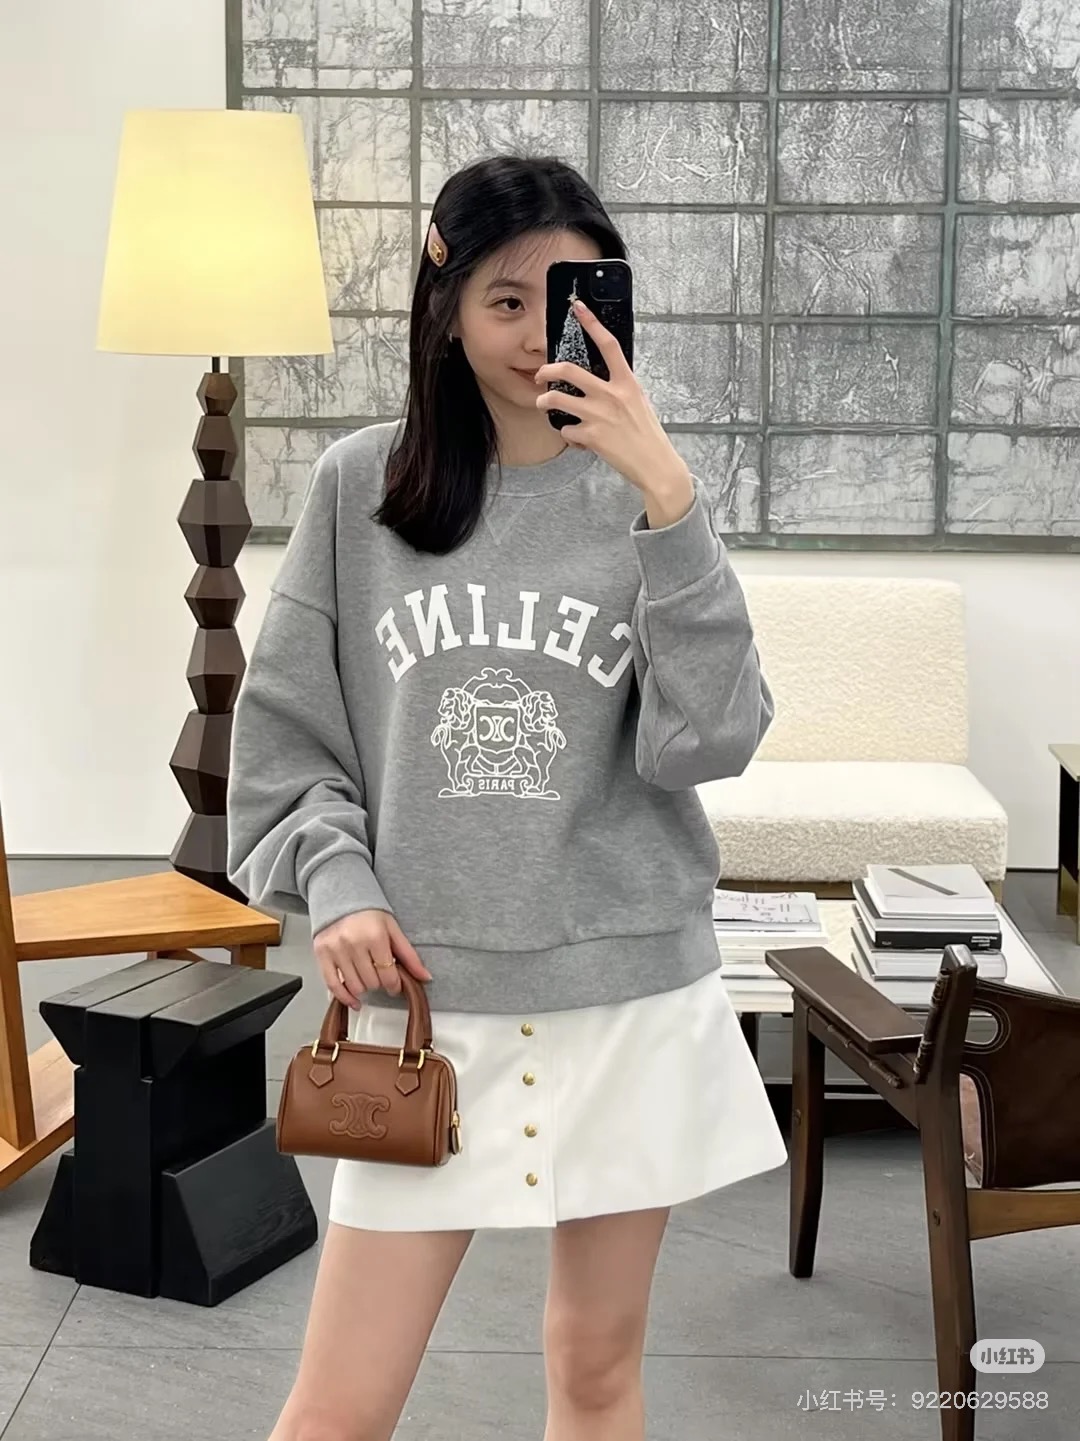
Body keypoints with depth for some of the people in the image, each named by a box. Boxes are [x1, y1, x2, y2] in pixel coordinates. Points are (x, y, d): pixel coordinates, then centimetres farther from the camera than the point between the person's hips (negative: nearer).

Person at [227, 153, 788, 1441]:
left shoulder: (647, 493, 0)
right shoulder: (359, 485, 0)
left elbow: (709, 737, -13)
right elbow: (283, 732, 6)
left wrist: (669, 500, -20)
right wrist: (334, 882, -9)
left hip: (631, 994, 1)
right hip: (426, 997, 0)